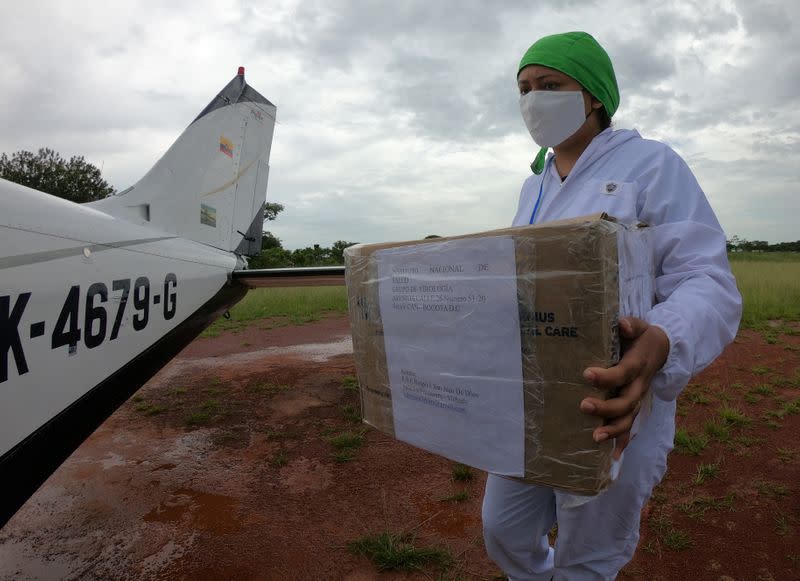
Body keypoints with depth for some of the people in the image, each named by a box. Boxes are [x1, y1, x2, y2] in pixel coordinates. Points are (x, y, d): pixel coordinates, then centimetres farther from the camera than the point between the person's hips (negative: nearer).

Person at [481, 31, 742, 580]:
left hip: (609, 407, -6)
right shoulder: (535, 186, 11)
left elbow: (710, 286, -18)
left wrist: (660, 345, -39)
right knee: (505, 534, 19)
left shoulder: (650, 165, -9)